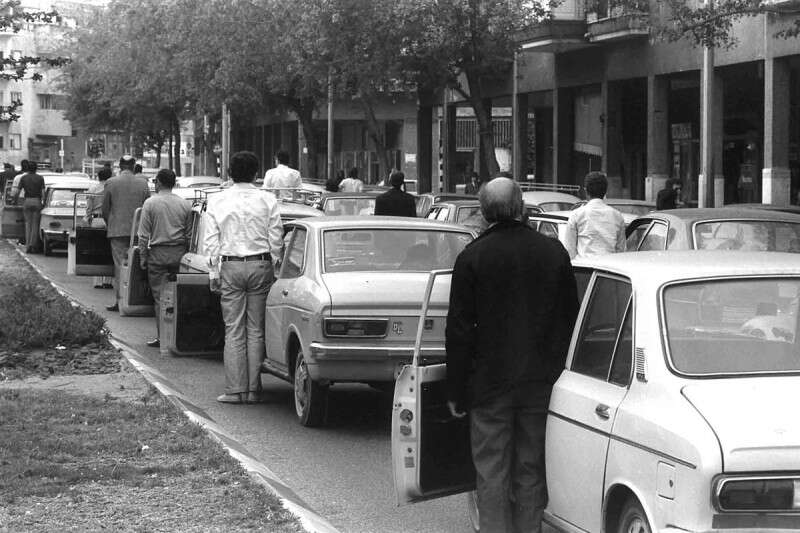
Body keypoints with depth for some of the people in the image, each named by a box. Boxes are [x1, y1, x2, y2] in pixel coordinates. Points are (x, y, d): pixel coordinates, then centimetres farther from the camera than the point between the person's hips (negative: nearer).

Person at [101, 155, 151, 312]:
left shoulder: (111, 183, -4)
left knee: (120, 265, 0)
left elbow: (105, 209, 1)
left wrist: (109, 225, 18)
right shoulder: (143, 184, 1)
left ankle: (119, 300, -2)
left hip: (117, 230, -2)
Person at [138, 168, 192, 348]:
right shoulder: (184, 204, 5)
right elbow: (189, 234, 8)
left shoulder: (150, 203, -4)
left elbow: (144, 235, -4)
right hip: (179, 253, 3)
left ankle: (162, 337, -1)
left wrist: (142, 258, 2)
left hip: (158, 253, -3)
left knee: (160, 296, 0)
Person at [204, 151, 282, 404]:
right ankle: (253, 389, 4)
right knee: (256, 331, 4)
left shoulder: (217, 201, 2)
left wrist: (214, 272, 7)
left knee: (233, 331, 3)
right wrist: (275, 270, 7)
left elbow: (211, 240, 2)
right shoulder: (268, 201, 1)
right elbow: (276, 239, 0)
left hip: (230, 267, 0)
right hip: (261, 265, 0)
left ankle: (235, 390, 0)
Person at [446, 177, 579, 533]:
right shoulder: (554, 252, 1)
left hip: (490, 383, -3)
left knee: (492, 474, 4)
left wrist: (456, 392, 0)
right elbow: (570, 321, 6)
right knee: (532, 470, 12)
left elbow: (459, 330, -6)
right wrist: (560, 373, 15)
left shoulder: (472, 257, -7)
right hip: (542, 381, 3)